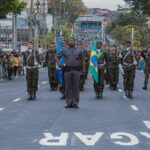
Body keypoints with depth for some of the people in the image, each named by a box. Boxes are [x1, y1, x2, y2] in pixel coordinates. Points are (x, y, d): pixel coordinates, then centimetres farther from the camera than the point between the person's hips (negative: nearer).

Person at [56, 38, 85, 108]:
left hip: (76, 70, 0)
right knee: (68, 86, 2)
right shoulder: (65, 50, 9)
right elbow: (57, 57, 16)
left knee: (76, 86, 0)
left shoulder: (79, 50, 9)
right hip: (68, 70, 1)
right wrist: (59, 64, 0)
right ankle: (69, 102, 7)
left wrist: (84, 70, 5)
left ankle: (75, 102, 6)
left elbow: (82, 60, 11)